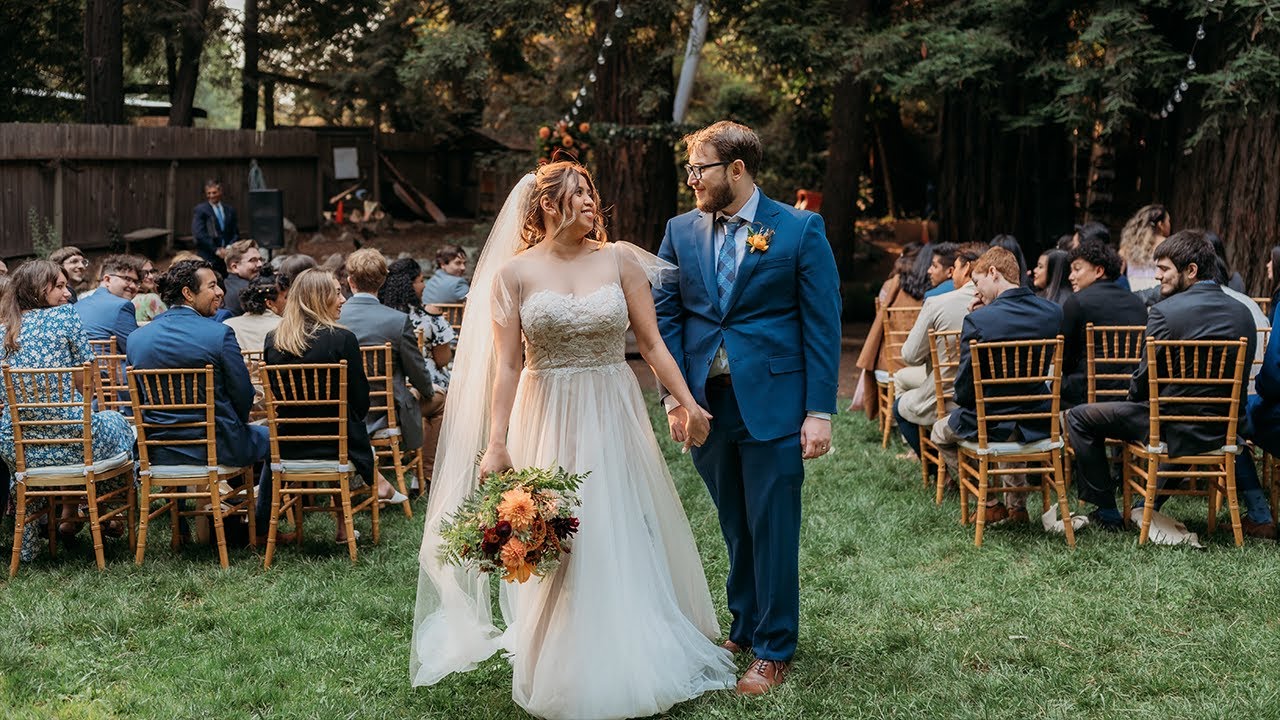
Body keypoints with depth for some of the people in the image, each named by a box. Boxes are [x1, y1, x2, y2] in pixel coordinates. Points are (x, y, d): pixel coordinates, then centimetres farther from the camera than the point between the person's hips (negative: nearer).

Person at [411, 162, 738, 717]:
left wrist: (688, 402, -5)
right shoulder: (514, 273, -2)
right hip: (551, 421, -1)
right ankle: (571, 673, 20)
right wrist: (495, 444, -8)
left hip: (615, 418, 2)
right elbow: (505, 366, -4)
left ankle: (636, 662, 25)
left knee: (627, 537, 7)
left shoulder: (619, 260, 2)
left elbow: (652, 343, 2)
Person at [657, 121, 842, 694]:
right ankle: (745, 630, 30)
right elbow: (666, 317, 8)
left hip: (772, 404, -4)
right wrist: (673, 395, -4)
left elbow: (822, 324, -5)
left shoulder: (800, 229, -4)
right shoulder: (681, 232, 8)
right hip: (706, 403, 4)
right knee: (735, 528, 14)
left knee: (772, 530, 2)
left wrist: (820, 411, -9)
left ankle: (773, 651, 15)